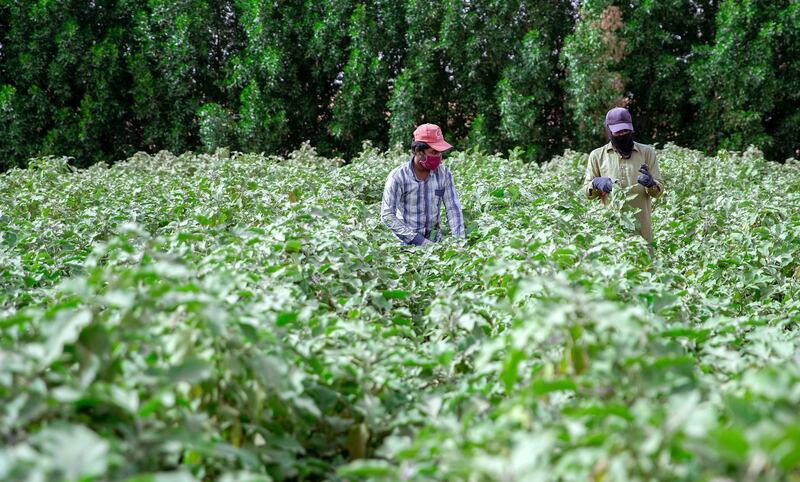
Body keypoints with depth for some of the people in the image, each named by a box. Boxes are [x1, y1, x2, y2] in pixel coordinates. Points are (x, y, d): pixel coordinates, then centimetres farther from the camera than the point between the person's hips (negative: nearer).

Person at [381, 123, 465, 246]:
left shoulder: (444, 174, 0)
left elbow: (453, 209, 2)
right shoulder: (398, 176, -11)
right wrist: (419, 240, -18)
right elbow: (387, 215, -12)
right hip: (407, 243, -3)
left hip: (435, 241, 3)